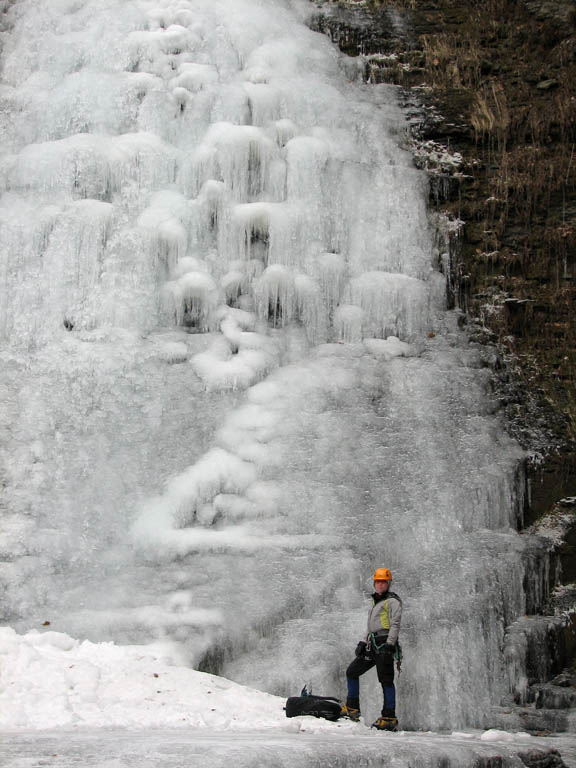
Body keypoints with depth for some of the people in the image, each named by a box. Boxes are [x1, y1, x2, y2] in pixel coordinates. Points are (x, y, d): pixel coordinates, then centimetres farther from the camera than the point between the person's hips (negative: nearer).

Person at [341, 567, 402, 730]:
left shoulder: (392, 601, -2)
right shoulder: (376, 601, 25)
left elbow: (395, 624, -12)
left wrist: (389, 644, -21)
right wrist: (363, 642, 19)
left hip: (384, 644, -9)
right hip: (372, 644, 9)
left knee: (386, 680, -12)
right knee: (352, 672, 10)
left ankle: (389, 718, -12)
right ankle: (352, 709, 16)